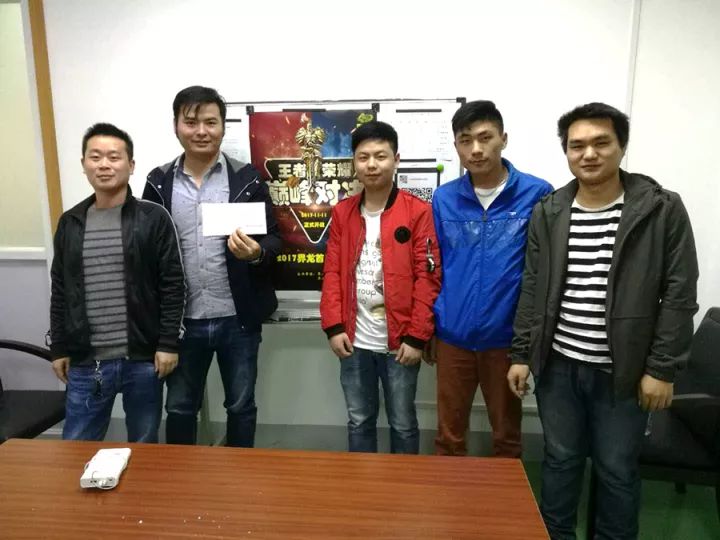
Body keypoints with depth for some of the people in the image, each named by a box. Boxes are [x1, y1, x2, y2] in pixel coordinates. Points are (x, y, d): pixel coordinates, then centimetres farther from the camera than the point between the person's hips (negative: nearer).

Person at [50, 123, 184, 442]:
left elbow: (173, 286, -7)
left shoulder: (153, 219, -5)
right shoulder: (70, 223, 7)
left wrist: (168, 343, -11)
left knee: (143, 448, 13)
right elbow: (60, 293, 12)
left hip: (143, 359, -3)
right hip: (85, 362, 3)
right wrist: (59, 348, 11)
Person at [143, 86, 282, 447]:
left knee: (241, 406, 15)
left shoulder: (247, 179, -3)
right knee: (179, 407, 18)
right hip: (182, 320, 2)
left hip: (238, 319, -1)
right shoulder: (158, 182, 2)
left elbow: (275, 238, -2)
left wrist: (257, 252, -25)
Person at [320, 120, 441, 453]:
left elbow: (428, 277, -8)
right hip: (354, 341, 4)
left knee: (403, 423, 13)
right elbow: (332, 272, 5)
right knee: (359, 421, 17)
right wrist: (333, 327, -3)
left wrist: (417, 336, -11)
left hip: (400, 341, -3)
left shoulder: (419, 212, -6)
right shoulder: (342, 213, 7)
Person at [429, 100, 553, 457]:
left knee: (507, 435, 18)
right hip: (452, 337, 2)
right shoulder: (443, 198, 0)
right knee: (449, 435, 16)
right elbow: (435, 268, 7)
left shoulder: (537, 194, -8)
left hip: (507, 337, -1)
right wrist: (429, 328, 8)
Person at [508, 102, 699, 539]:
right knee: (561, 460, 16)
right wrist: (522, 354, 3)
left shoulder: (663, 210, -5)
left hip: (624, 371, -2)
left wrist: (661, 369, -9)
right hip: (559, 365, 2)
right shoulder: (548, 213, 3)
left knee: (617, 469, 13)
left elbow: (679, 296, -6)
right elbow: (533, 290, 5)